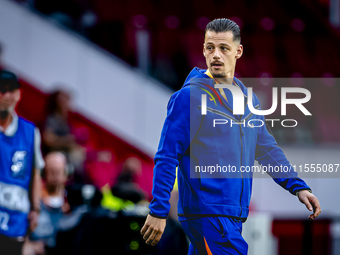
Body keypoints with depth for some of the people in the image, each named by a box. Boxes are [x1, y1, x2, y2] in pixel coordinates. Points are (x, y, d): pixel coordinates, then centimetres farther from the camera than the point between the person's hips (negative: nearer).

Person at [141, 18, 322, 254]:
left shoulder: (248, 99, 14)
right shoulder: (189, 97, -7)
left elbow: (267, 150, 20)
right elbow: (166, 157, -8)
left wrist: (298, 187, 9)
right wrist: (158, 211, -12)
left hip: (235, 216, 7)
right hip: (206, 214, -7)